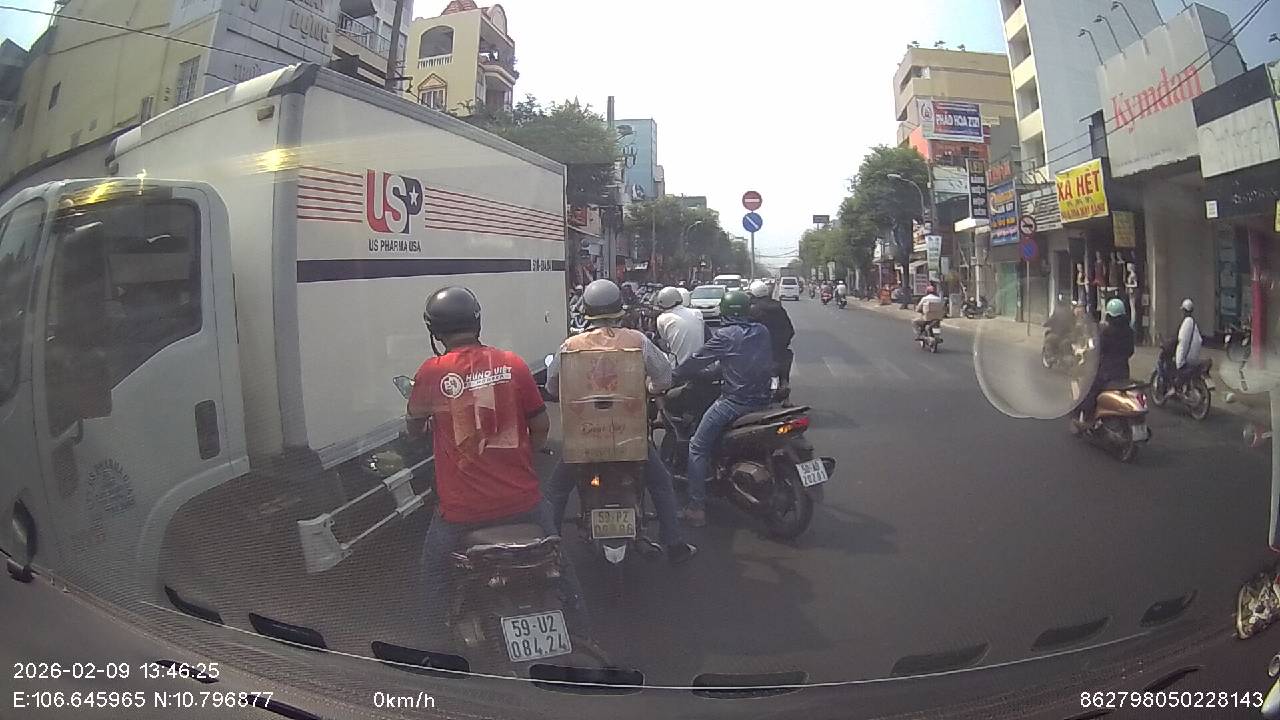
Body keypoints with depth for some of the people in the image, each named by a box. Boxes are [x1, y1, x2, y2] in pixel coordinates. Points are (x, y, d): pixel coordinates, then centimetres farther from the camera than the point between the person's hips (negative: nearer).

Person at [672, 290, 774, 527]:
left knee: (697, 447, 3)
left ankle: (697, 508, 0)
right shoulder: (762, 332, 7)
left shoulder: (726, 336, -11)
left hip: (735, 401, -7)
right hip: (762, 399, 7)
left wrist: (671, 378, 8)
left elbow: (697, 361, -7)